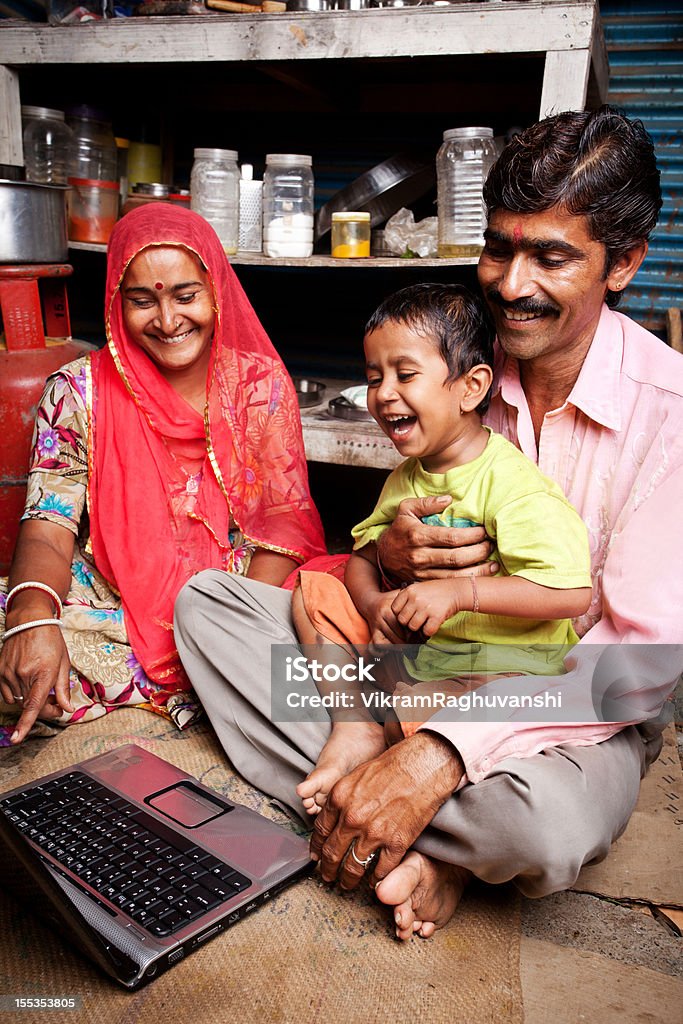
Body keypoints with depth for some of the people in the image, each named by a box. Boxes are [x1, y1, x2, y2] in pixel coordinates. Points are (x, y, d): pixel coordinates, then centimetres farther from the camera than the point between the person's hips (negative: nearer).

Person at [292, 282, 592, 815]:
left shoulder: (510, 482, -19)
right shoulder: (404, 480, 6)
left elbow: (574, 593, -25)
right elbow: (362, 556, 11)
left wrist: (459, 592, -30)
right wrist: (376, 606, -12)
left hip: (505, 658, -7)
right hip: (416, 644, 8)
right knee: (310, 591, 4)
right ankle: (355, 725, -7)